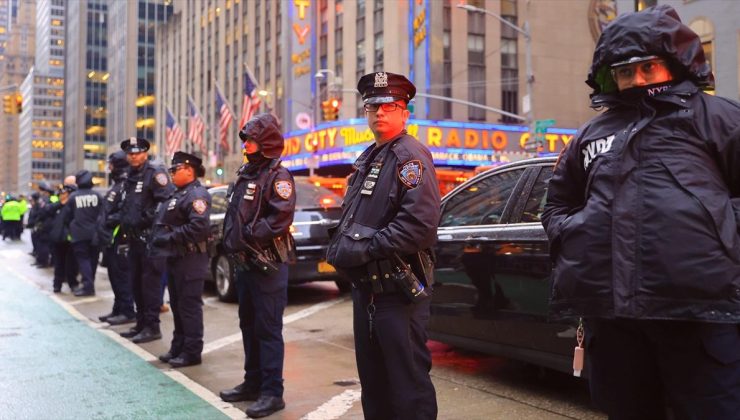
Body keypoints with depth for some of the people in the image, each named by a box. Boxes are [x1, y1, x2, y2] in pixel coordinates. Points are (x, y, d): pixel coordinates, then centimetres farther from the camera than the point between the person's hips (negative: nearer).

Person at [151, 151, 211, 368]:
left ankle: (192, 352, 2)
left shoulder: (197, 194, -13)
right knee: (177, 305, 15)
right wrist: (160, 240, 5)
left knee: (190, 306, -4)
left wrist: (170, 237, -20)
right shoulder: (178, 194, 20)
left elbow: (198, 226, -25)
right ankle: (178, 348, 24)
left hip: (190, 259, -10)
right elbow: (163, 222, 22)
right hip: (174, 257, 10)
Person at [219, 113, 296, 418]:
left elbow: (280, 218, -21)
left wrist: (247, 235, -17)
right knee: (248, 325, 16)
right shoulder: (245, 174, 17)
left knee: (268, 329, -5)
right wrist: (231, 242, 6)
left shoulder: (277, 176, -9)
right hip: (244, 263, 9)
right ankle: (253, 382, 28)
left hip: (267, 265, -9)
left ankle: (272, 392, 1)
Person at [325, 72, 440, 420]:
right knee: (372, 378, 19)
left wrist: (366, 248, -19)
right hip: (365, 285, 9)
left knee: (408, 381, -2)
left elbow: (420, 224, -23)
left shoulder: (411, 156, -12)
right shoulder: (367, 159, 16)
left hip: (398, 289, -9)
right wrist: (340, 248, 4)